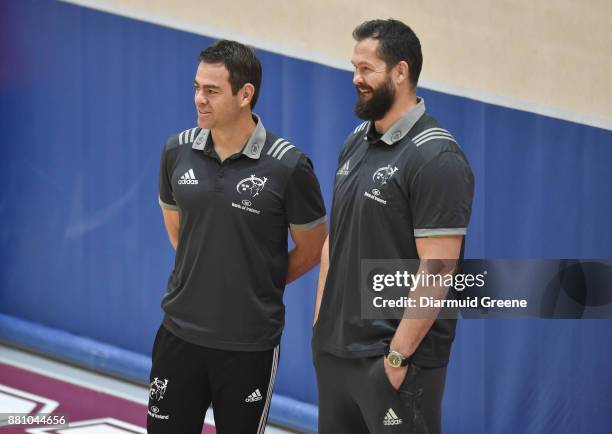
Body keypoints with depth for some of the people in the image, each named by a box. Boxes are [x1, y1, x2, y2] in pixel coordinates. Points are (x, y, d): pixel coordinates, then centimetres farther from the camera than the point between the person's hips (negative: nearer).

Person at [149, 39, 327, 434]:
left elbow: (313, 249, 0)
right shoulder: (177, 151, 0)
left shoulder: (288, 166, -12)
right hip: (180, 332, 3)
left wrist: (259, 284, 8)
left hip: (250, 344, -3)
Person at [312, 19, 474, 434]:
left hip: (393, 358, -7)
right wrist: (320, 322, 12)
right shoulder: (357, 142, 9)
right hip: (333, 352, 8)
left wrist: (398, 355, -18)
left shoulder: (436, 158, -15)